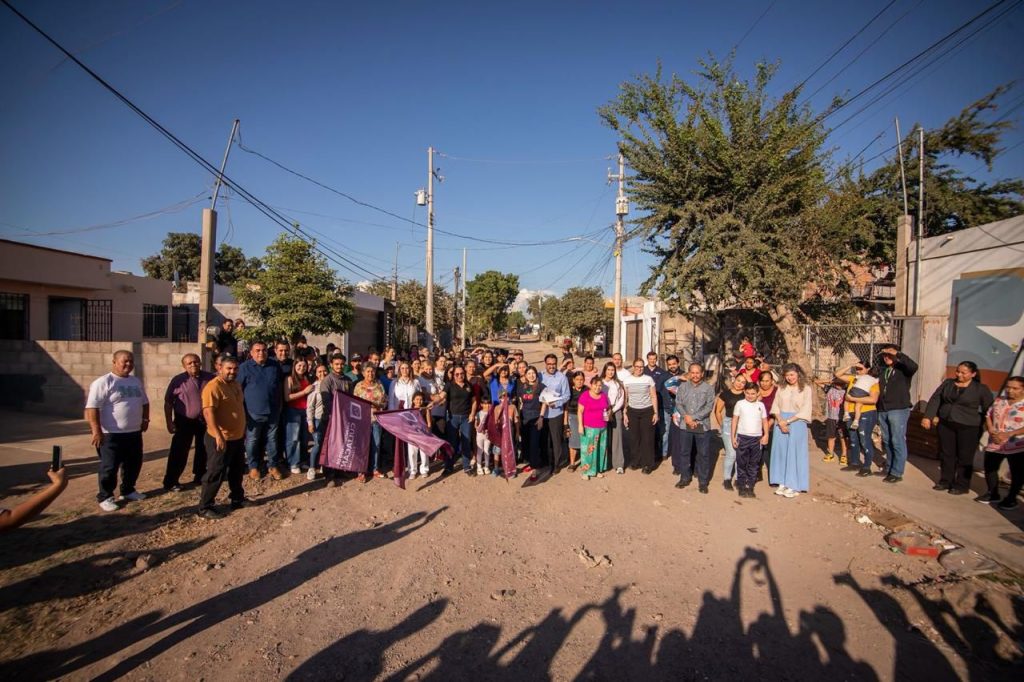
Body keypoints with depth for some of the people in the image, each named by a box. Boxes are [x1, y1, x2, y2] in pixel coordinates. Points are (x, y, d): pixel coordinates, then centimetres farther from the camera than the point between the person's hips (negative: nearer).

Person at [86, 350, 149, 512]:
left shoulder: (136, 381, 11)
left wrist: (145, 419, 16)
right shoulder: (103, 382, -13)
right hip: (111, 434, -7)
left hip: (134, 433, 7)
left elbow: (144, 402, 23)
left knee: (134, 464, 15)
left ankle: (128, 491, 31)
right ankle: (105, 497, 17)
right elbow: (92, 407, -19)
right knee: (110, 467, 3)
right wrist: (96, 430, -23)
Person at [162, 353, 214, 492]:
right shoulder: (178, 380, -6)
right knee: (179, 452, -2)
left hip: (205, 420, 3)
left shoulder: (210, 378, -1)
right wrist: (169, 422, -8)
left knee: (203, 451, 14)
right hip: (185, 421, -3)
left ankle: (199, 477, 29)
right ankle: (170, 481, 9)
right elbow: (168, 403, -3)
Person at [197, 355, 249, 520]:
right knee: (216, 473, 0)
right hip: (221, 439, -9)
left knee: (237, 471, 19)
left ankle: (238, 499, 33)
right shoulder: (213, 387, -19)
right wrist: (218, 435, -31)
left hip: (237, 437, 9)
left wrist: (243, 430, 22)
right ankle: (205, 507, 13)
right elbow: (208, 413, -26)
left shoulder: (236, 384, 9)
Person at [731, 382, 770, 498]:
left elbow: (765, 421, 9)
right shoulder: (740, 403, -2)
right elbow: (734, 420, 0)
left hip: (757, 438, 2)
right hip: (742, 437, -2)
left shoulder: (761, 405, 5)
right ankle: (741, 487, 12)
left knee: (754, 464, 7)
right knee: (742, 464, 4)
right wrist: (733, 436, -3)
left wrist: (766, 435, -3)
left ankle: (750, 487, 16)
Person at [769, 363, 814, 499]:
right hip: (781, 423, 4)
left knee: (794, 453, 0)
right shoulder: (782, 389, 8)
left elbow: (805, 410, -8)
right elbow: (776, 407, 5)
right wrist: (780, 421, -11)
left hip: (797, 423, -4)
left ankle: (794, 486, 8)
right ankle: (782, 483, 14)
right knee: (780, 451, 6)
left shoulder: (806, 389, -3)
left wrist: (788, 421, -12)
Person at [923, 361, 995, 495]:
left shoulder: (981, 389, -2)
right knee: (946, 454, 10)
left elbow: (988, 410, 1)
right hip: (945, 424, 3)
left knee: (964, 457, 3)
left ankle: (962, 486, 15)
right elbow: (935, 399, 6)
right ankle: (945, 481, 22)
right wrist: (928, 417, -2)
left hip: (968, 428, -3)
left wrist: (979, 424, -4)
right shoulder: (948, 383, 7)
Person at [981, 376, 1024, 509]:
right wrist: (991, 432, -6)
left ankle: (1011, 498, 23)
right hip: (994, 444, 5)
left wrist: (1008, 434, -25)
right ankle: (993, 494, 29)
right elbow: (988, 416, 9)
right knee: (989, 469, 12)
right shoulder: (999, 400, 5)